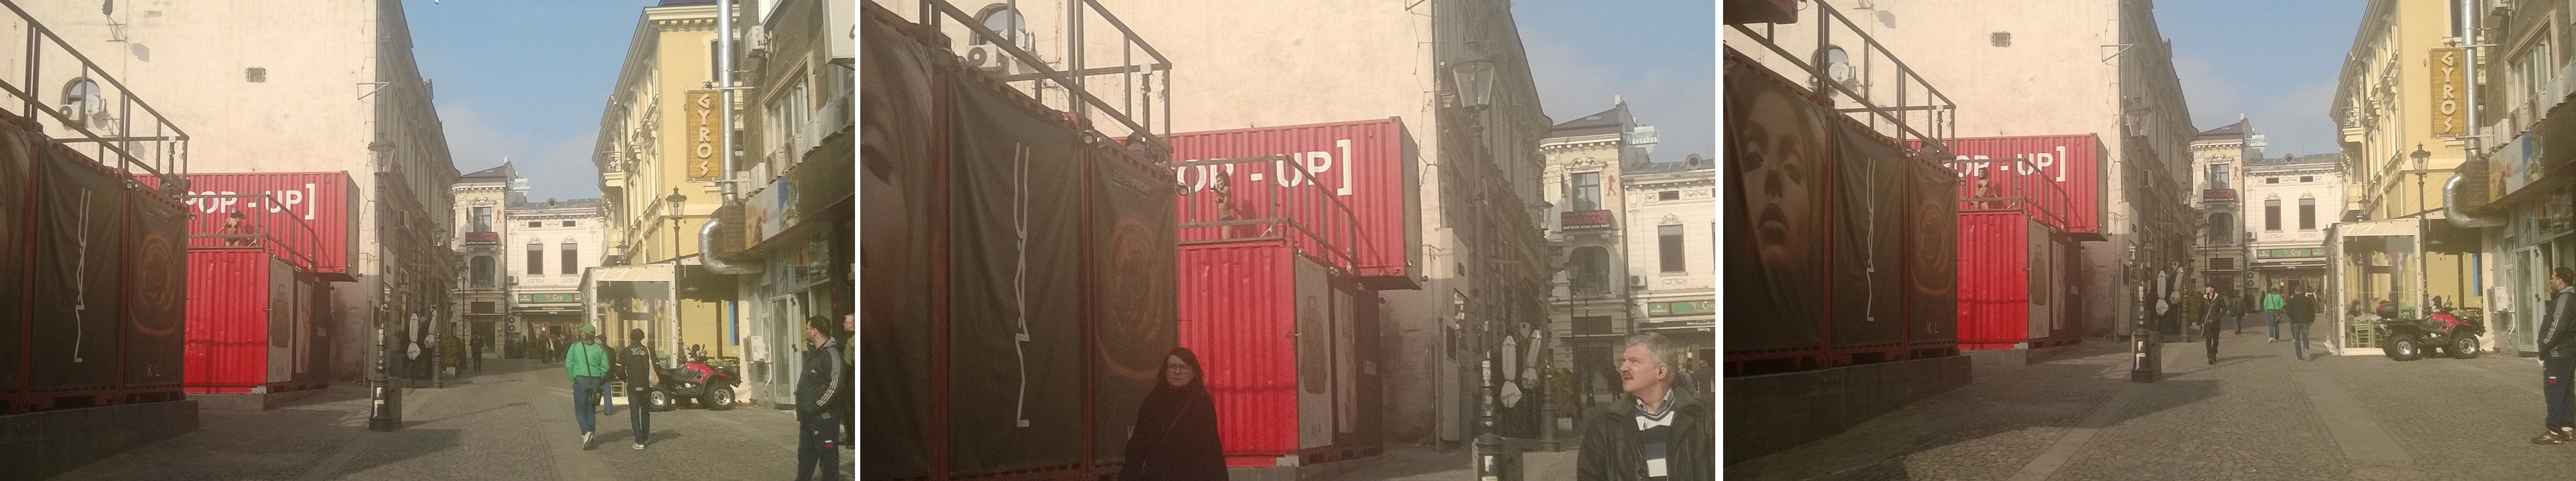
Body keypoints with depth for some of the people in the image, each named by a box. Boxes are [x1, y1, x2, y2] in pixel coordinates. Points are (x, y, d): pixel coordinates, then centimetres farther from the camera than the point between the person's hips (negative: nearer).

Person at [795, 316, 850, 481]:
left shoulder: (831, 354, -17)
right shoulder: (815, 354, 15)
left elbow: (835, 385, -27)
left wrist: (817, 407, -21)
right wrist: (804, 410, 16)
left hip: (824, 418, -10)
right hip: (809, 418, 10)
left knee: (828, 458, -3)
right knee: (805, 456, 18)